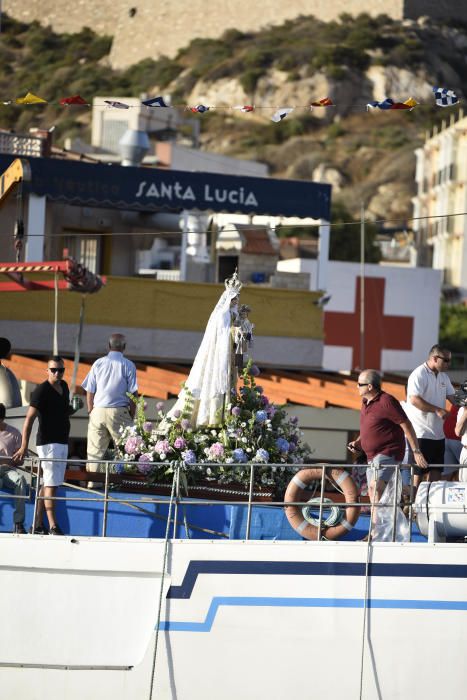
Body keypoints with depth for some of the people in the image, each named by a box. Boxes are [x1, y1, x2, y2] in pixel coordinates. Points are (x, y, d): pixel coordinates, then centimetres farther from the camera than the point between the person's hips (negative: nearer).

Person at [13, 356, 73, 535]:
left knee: (47, 484, 10)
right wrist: (24, 447, -26)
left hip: (62, 442, 8)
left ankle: (37, 526, 15)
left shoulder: (64, 386, 10)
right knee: (51, 484, -12)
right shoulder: (41, 391, -14)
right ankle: (53, 527, -15)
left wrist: (71, 410, 9)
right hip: (48, 443, -8)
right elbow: (29, 418, -20)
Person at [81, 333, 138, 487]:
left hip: (98, 411, 3)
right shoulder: (128, 365, -1)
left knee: (95, 450, 6)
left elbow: (89, 392, 8)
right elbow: (133, 393, -4)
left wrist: (91, 412, 15)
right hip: (119, 411, -3)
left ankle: (92, 482, 5)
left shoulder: (98, 363, 7)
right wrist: (132, 416, 3)